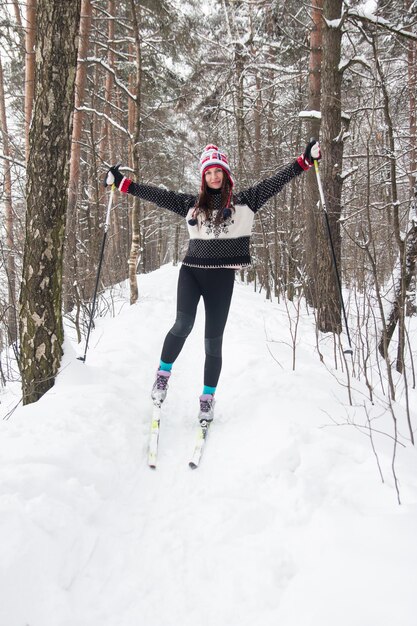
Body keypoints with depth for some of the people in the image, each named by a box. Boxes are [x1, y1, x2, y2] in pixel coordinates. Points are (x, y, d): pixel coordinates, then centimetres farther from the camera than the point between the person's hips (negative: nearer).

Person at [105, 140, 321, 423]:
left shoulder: (244, 202, 7)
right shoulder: (192, 203, 12)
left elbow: (275, 182, 2)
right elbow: (159, 195, 14)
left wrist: (306, 160, -5)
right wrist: (122, 182, 14)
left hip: (222, 277, -1)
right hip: (191, 271, 1)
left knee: (213, 340, 2)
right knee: (183, 325, -20)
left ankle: (208, 397, 18)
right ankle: (163, 372, 6)